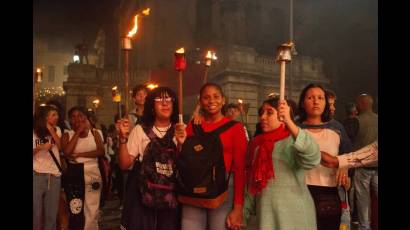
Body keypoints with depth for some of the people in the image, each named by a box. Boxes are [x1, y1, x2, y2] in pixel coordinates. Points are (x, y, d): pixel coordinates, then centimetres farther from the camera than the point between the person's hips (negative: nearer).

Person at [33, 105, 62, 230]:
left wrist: (52, 131, -5)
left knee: (52, 214, 8)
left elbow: (62, 148, -2)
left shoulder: (57, 130, 9)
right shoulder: (34, 132, -1)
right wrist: (40, 147, -18)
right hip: (37, 175, -3)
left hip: (55, 175, 3)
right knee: (36, 212, 4)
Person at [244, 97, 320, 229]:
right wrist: (245, 210, 10)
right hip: (265, 213, 4)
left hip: (294, 213, -4)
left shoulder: (294, 140, -11)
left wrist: (289, 122, -39)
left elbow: (312, 159, -33)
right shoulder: (256, 143, 5)